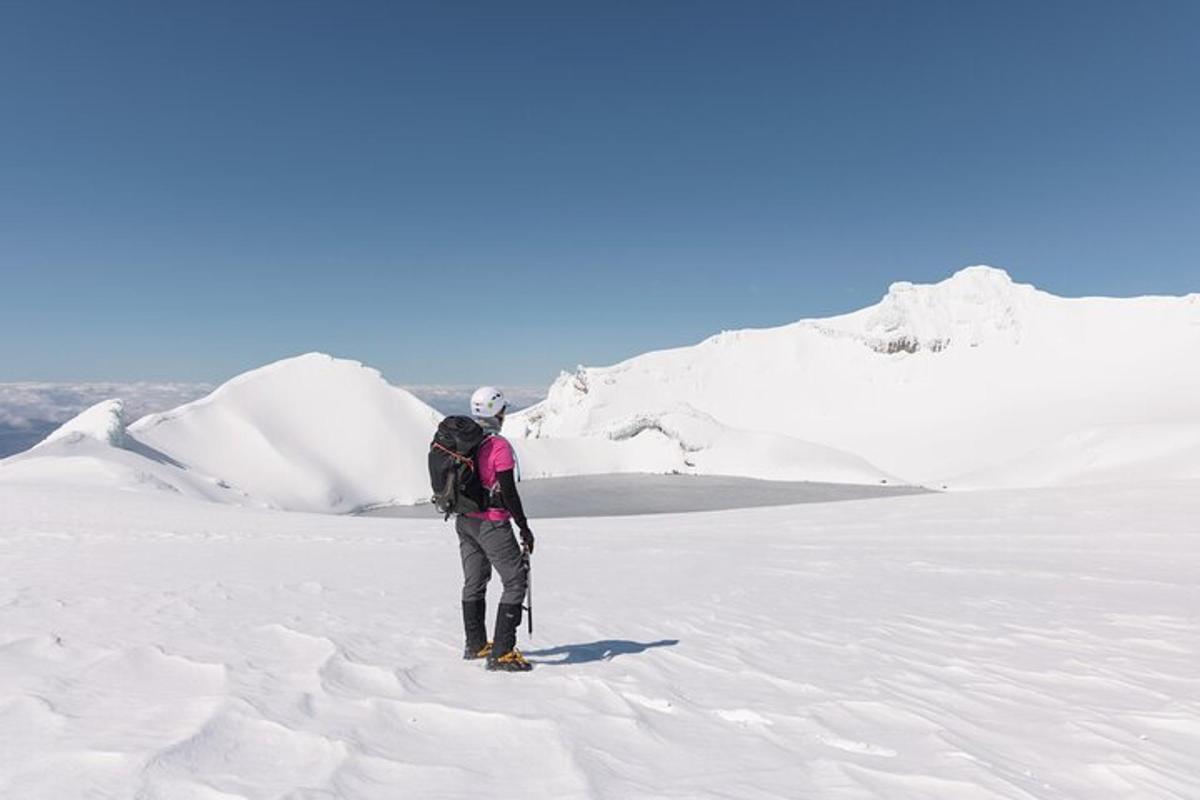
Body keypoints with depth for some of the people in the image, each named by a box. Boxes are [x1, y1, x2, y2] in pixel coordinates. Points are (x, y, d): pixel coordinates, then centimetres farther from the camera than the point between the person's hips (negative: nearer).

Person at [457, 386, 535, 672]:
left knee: (474, 583, 19)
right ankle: (501, 653, -1)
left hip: (464, 521, 8)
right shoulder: (499, 445, -19)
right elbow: (508, 492, -19)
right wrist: (524, 527, -9)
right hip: (492, 524, -8)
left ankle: (476, 645, 33)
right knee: (516, 582, 1)